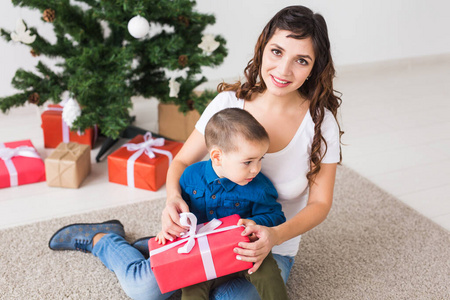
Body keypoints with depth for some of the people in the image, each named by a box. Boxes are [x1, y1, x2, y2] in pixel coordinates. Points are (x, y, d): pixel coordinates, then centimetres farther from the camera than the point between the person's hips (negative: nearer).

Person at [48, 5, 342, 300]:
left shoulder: (320, 122, -14)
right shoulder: (229, 101, -10)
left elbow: (320, 203, -9)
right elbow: (181, 162, -1)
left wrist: (275, 236, -28)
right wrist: (174, 198, -24)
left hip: (273, 250, 0)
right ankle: (99, 238, 14)